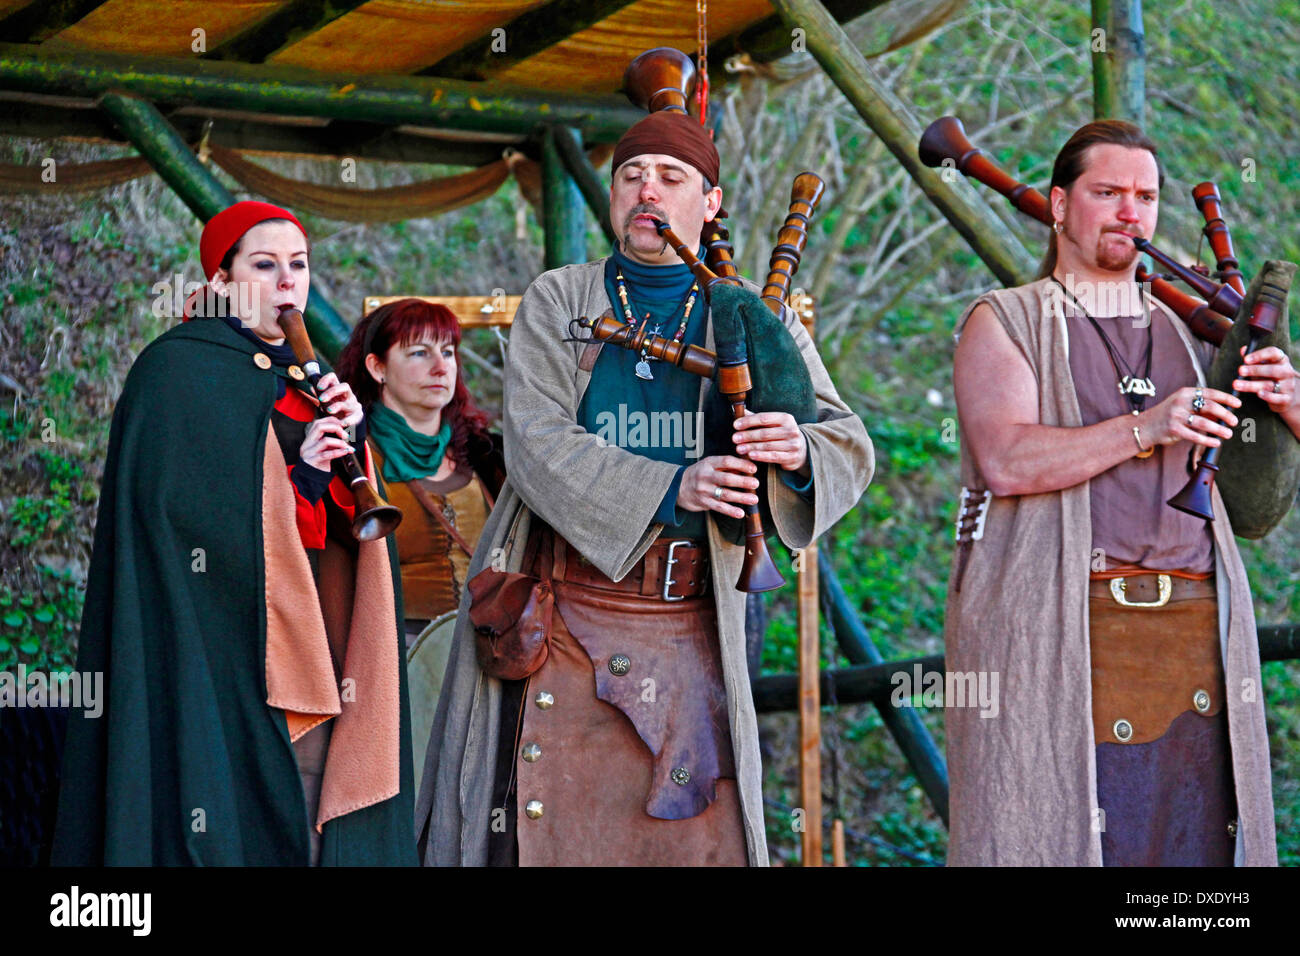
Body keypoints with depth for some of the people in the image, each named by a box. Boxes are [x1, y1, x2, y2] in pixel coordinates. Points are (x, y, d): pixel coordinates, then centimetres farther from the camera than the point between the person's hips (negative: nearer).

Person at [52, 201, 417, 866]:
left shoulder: (304, 380, 19)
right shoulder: (178, 369, -3)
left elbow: (357, 513, 14)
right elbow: (180, 511, -13)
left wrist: (352, 437, -4)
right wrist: (301, 476, -13)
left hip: (314, 657, 7)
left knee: (313, 820, 2)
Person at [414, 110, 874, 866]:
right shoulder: (557, 302, 9)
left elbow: (850, 447, 5)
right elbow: (537, 447, -6)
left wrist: (798, 453, -20)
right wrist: (669, 488, -20)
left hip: (687, 626, 0)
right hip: (559, 614, 0)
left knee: (700, 833, -8)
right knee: (543, 827, -4)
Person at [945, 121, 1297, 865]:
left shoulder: (1188, 330, 21)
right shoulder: (1002, 324, 7)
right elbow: (1006, 462, -10)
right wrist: (1144, 430, -19)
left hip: (1194, 635, 4)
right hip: (1054, 632, -4)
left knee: (1193, 837, -1)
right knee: (1050, 834, -7)